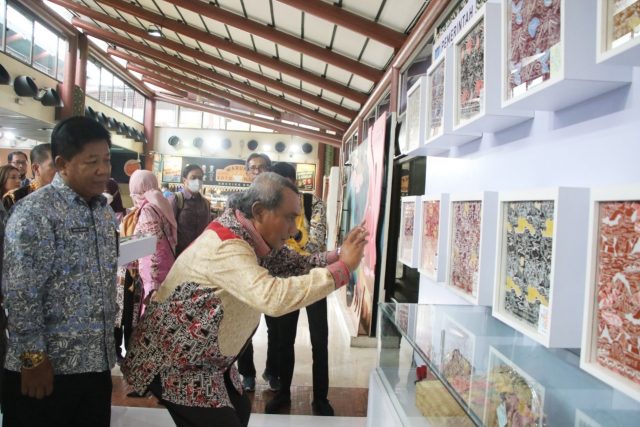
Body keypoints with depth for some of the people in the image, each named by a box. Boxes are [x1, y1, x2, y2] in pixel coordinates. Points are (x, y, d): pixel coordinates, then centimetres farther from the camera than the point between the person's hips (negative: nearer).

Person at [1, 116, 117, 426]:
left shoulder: (105, 211, 7)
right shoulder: (35, 212, -15)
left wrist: (107, 350, 15)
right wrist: (34, 358, -15)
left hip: (97, 363, 6)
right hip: (47, 368, -6)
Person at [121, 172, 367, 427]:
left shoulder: (242, 233, -2)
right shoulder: (226, 245, -31)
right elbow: (273, 297, -45)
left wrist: (335, 257, -11)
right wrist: (343, 268, -38)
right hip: (174, 362, -9)